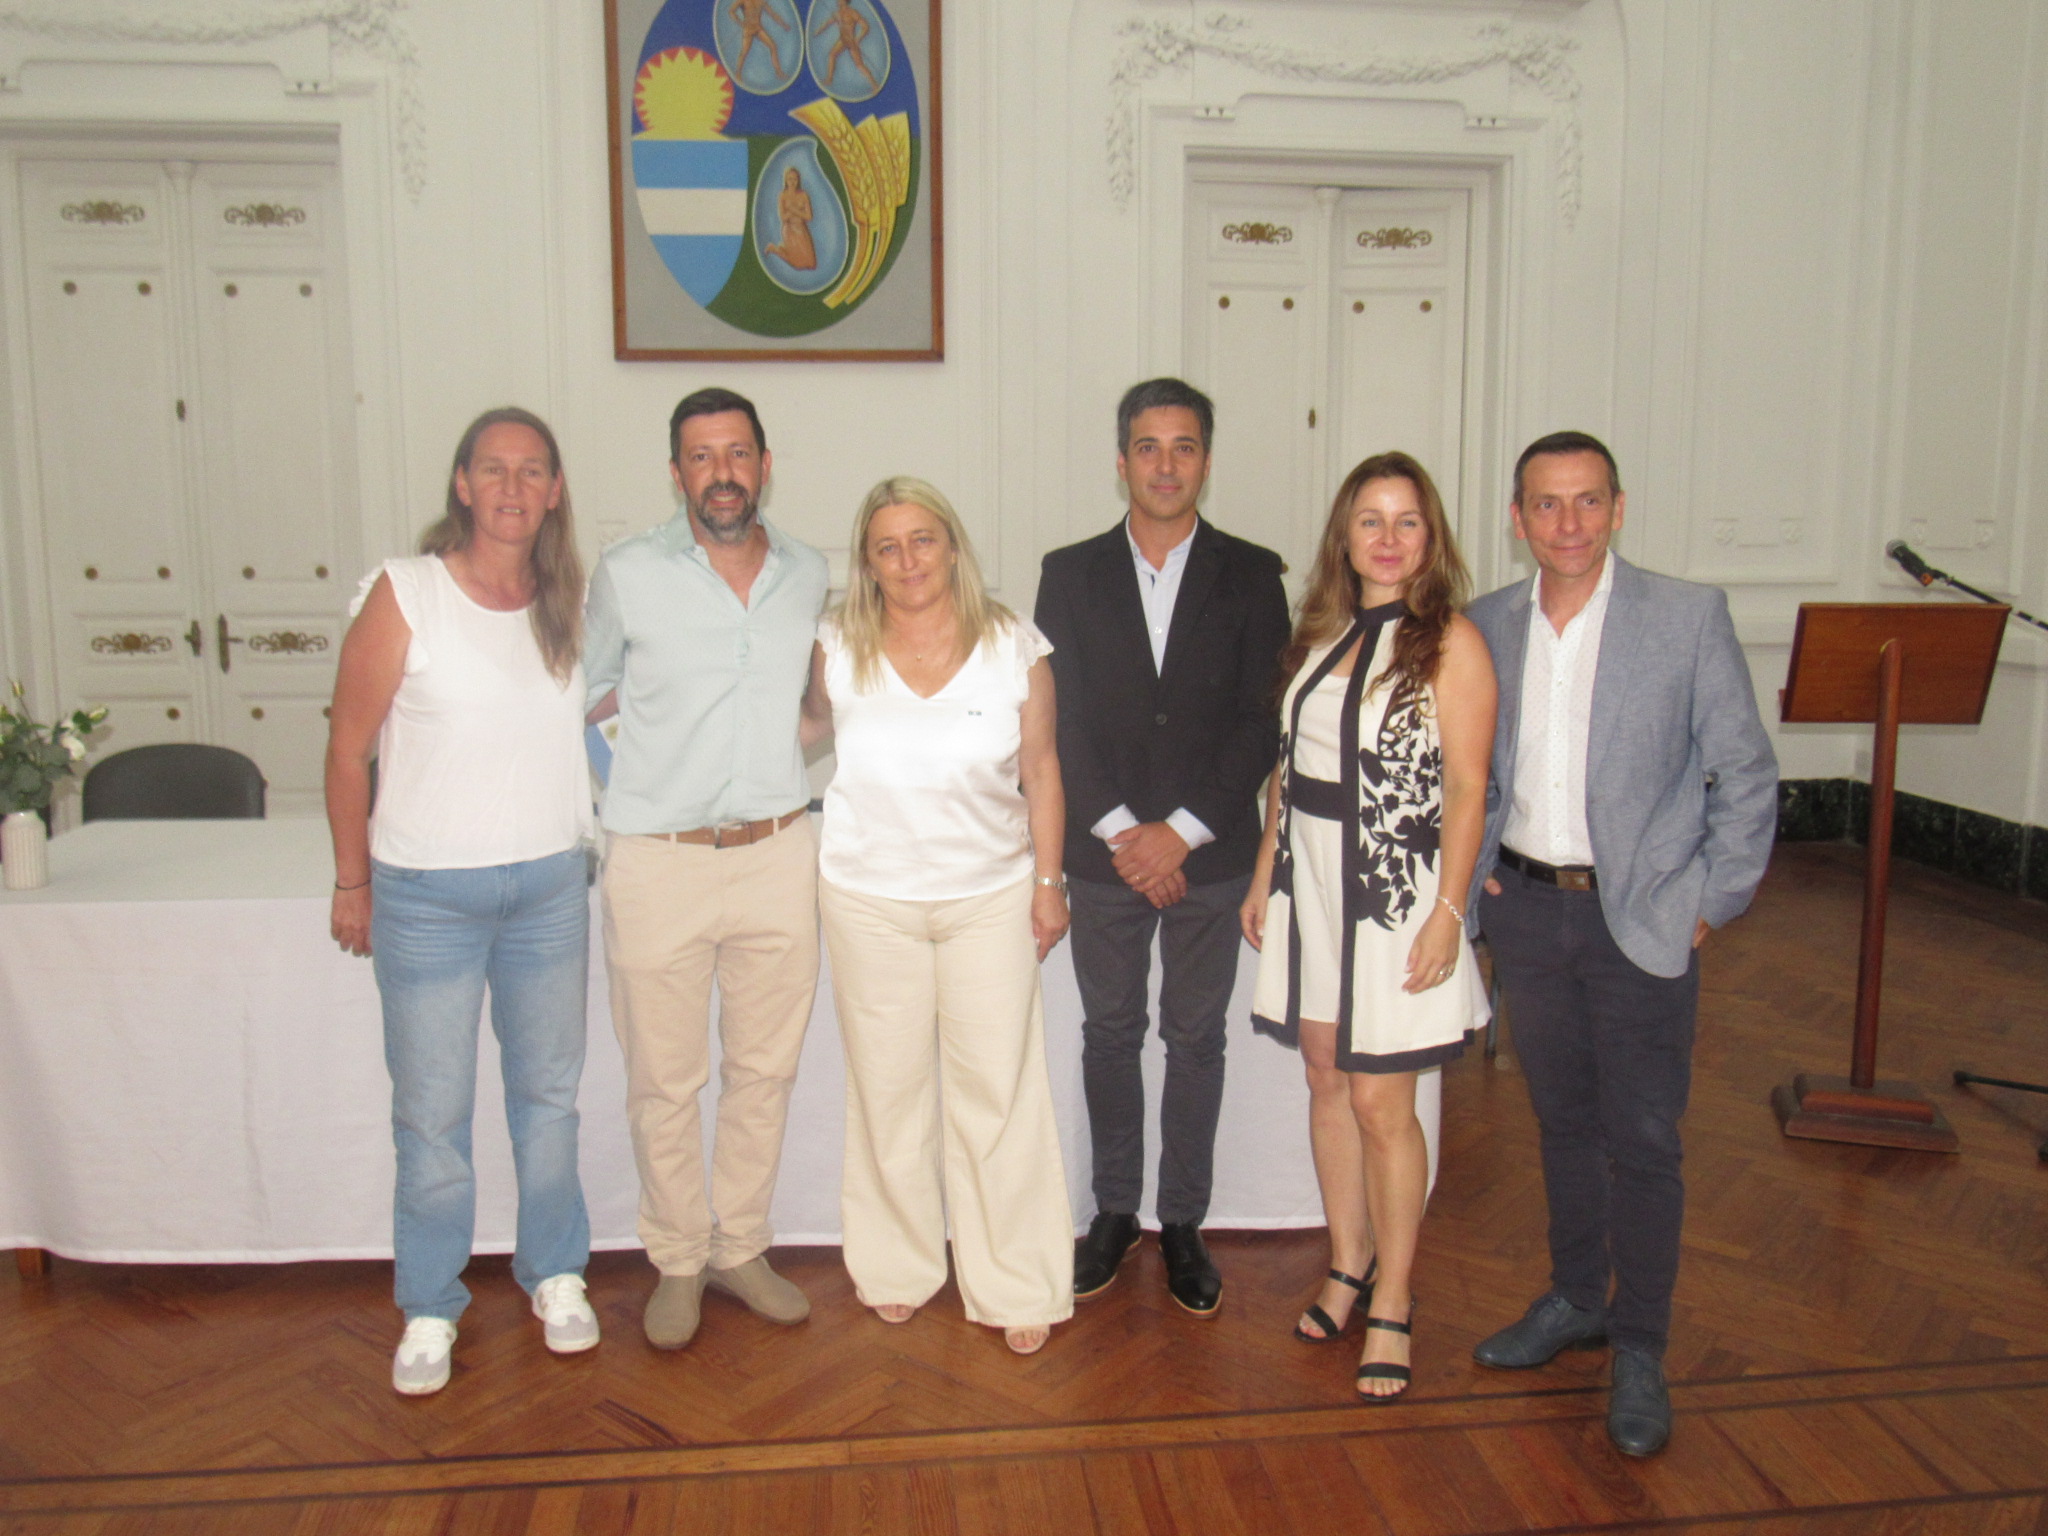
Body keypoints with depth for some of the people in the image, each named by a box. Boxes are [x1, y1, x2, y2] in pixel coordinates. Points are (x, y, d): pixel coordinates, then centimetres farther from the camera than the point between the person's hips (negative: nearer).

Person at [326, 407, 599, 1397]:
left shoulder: (573, 602, 1)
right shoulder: (403, 596, -9)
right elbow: (349, 750, -3)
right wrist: (352, 882, 1)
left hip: (551, 886, 3)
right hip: (428, 894, -3)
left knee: (548, 1093, 15)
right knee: (431, 1112, 5)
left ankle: (555, 1275, 33)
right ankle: (429, 1310, 23)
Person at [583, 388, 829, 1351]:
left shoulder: (811, 576, 6)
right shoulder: (627, 575, -4)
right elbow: (591, 695, 11)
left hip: (778, 855, 3)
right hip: (658, 862, -3)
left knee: (765, 1069, 12)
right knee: (663, 1082, 5)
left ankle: (741, 1246, 29)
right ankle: (678, 1262, 24)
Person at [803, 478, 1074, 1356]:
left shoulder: (1014, 648, -3)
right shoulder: (839, 649, -1)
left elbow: (1041, 771, 2)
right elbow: (814, 727, 18)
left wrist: (1049, 880, 1)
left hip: (991, 895, -1)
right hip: (870, 897, 1)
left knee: (999, 1087, 1)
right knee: (888, 1085, 10)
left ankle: (1015, 1286, 14)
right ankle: (896, 1267, 28)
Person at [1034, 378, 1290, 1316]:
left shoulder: (1251, 576, 1)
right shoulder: (1071, 574, 4)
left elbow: (1263, 720, -4)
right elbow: (1060, 720, -2)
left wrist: (1181, 831, -11)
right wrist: (1121, 831, -11)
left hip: (1210, 857, -1)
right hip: (1105, 853, 1)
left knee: (1197, 1039, 9)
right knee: (1109, 1035, 11)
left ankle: (1183, 1222, 23)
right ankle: (1115, 1211, 27)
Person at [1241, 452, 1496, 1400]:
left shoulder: (1449, 642, -8)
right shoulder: (1322, 631, 10)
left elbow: (1466, 788, -11)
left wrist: (1447, 913, -15)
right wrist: (1265, 875, 11)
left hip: (1394, 895, -6)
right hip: (1310, 884, 6)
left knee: (1381, 1105, 1)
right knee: (1327, 1081, 13)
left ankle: (1391, 1304, 17)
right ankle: (1348, 1266, 30)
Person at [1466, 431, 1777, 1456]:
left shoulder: (1689, 617, -7)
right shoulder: (1484, 625, 3)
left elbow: (1747, 774, -4)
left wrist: (1714, 902, -7)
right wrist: (1468, 866, 5)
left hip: (1641, 916, -3)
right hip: (1525, 906, 4)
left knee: (1643, 1138, 3)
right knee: (1563, 1119, 16)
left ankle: (1638, 1351, 19)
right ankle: (1574, 1300, 34)